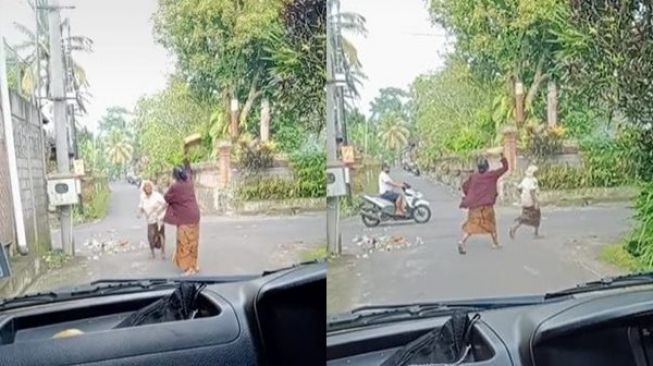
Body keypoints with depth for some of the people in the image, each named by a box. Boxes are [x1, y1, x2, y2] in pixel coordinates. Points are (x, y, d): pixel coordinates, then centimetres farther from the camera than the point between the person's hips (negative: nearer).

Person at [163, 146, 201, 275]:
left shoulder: (175, 187, -16)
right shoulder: (189, 182, 3)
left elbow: (166, 198, 1)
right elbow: (189, 170, 22)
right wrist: (186, 156, 27)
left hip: (185, 219, -7)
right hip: (194, 216, 7)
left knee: (185, 243, 0)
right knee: (192, 241, 15)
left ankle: (189, 268, 2)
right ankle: (193, 265, 23)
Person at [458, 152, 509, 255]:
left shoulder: (473, 176, 5)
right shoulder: (492, 175, -1)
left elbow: (465, 186, 6)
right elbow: (505, 168, 6)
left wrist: (469, 197, 19)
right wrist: (503, 157, 16)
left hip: (473, 205, 2)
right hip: (486, 205, -2)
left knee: (471, 224, 1)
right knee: (491, 223, 18)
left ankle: (462, 242, -20)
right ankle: (495, 243, 30)